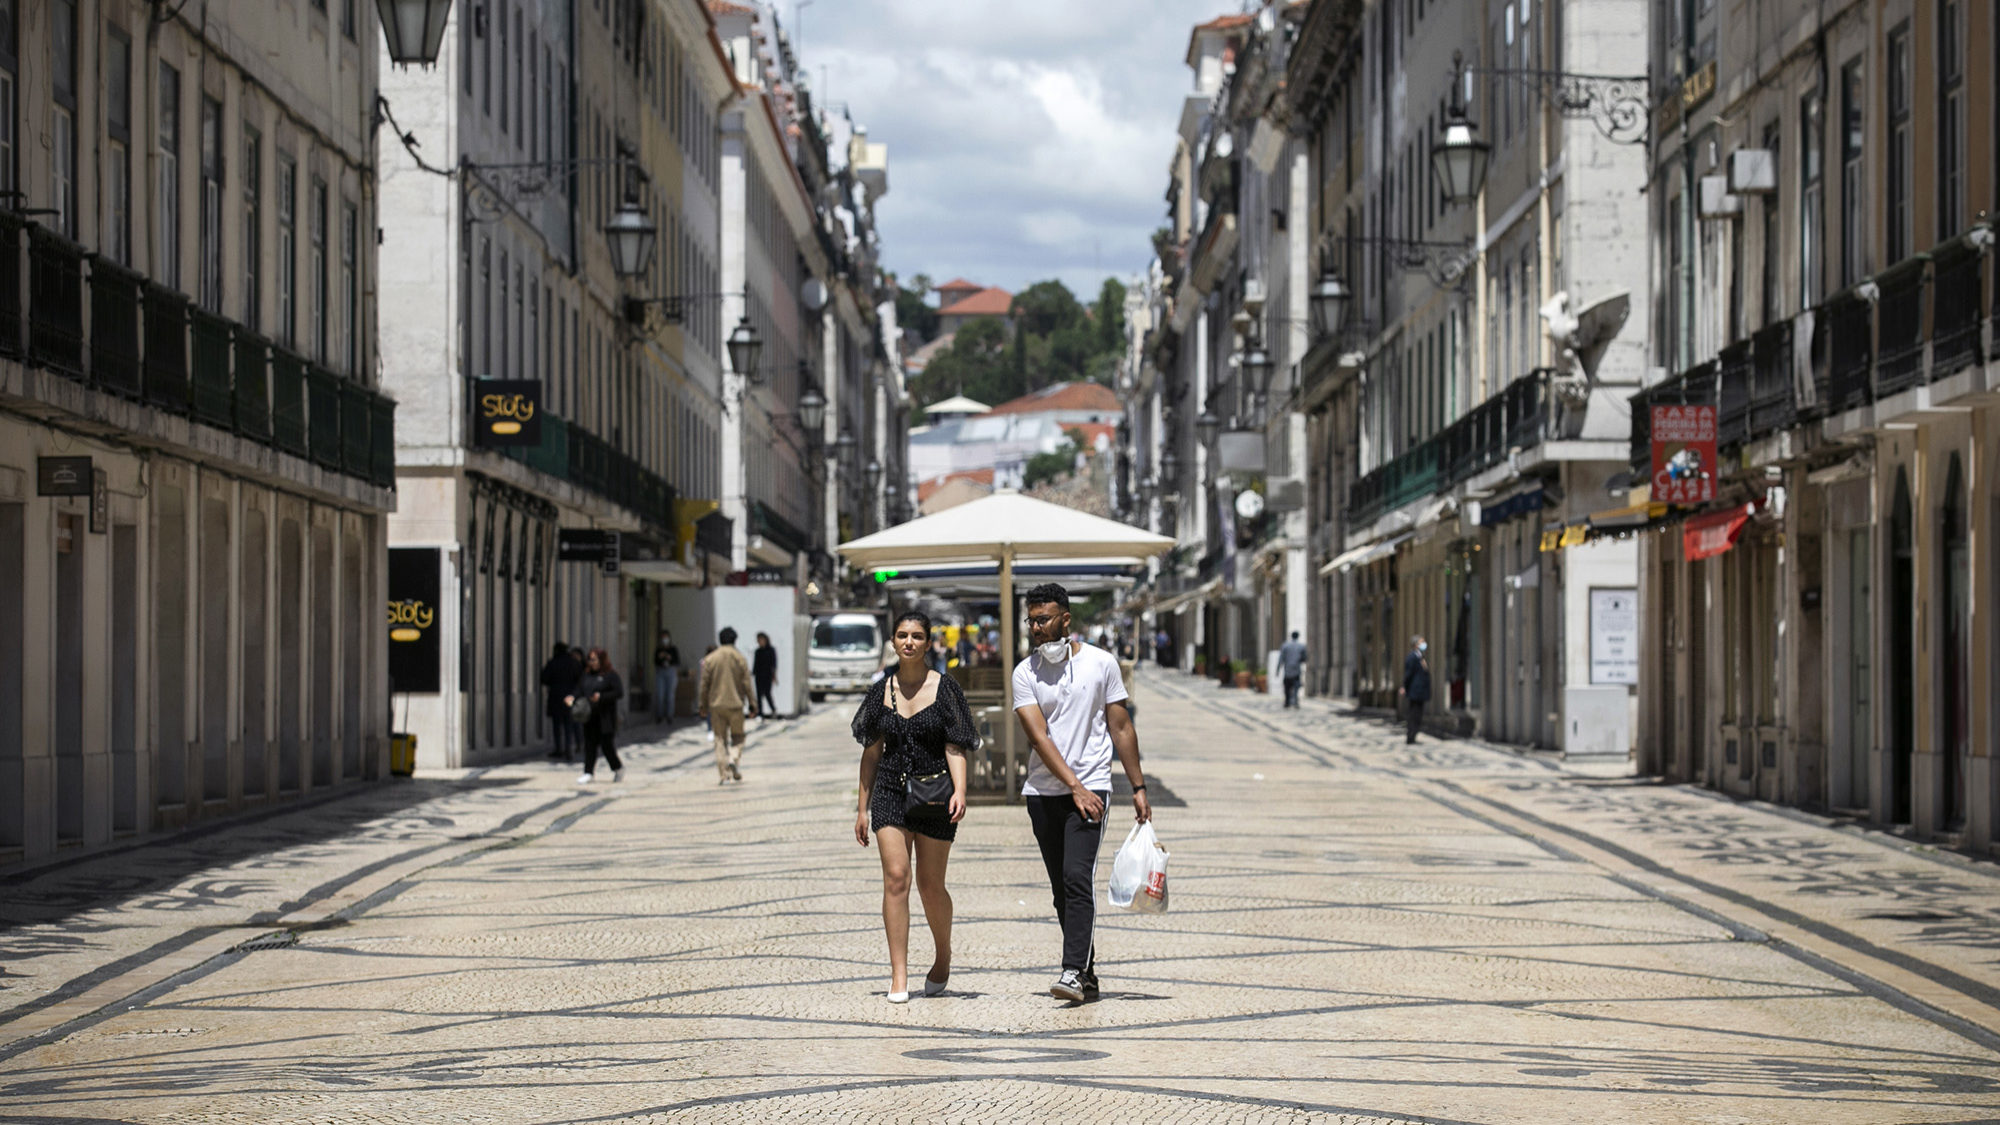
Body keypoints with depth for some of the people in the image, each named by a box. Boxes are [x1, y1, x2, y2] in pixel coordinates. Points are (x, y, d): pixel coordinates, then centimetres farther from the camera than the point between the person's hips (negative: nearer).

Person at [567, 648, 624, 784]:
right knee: (590, 744, 3)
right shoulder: (588, 674, 12)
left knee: (606, 744, -5)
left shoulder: (611, 675, -8)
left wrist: (601, 697, -20)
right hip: (590, 715, 6)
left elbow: (619, 692, -13)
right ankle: (589, 773, 4)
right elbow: (581, 689, 15)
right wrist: (573, 697, -6)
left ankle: (618, 768, 17)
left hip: (605, 716, -6)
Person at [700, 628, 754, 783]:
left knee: (720, 740, 5)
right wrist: (751, 704, 2)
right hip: (735, 704, -1)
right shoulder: (740, 658, -1)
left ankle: (725, 775, -1)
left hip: (716, 705, 1)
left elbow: (704, 685, 2)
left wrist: (703, 706, 9)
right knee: (737, 736, 12)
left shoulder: (709, 660, 2)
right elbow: (746, 684, -3)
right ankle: (734, 759, -16)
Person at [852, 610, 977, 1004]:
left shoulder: (945, 688, -1)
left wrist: (960, 791, -20)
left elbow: (955, 746, -4)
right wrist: (863, 807, 12)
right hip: (890, 793, 2)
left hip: (934, 796, -2)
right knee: (895, 878, -10)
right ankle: (898, 977, -9)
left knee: (930, 885, 4)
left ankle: (943, 956, 31)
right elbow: (872, 751, 12)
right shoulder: (883, 690, 8)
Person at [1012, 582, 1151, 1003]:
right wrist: (1074, 788, -15)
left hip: (1090, 788, -3)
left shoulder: (1100, 663, 2)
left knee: (1077, 877, -17)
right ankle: (1088, 973, 15)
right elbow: (1038, 736, -6)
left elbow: (1121, 728, 7)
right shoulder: (1025, 673, 3)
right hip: (1043, 792, 3)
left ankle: (1073, 971, -23)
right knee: (1062, 889, 6)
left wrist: (1138, 788, 4)